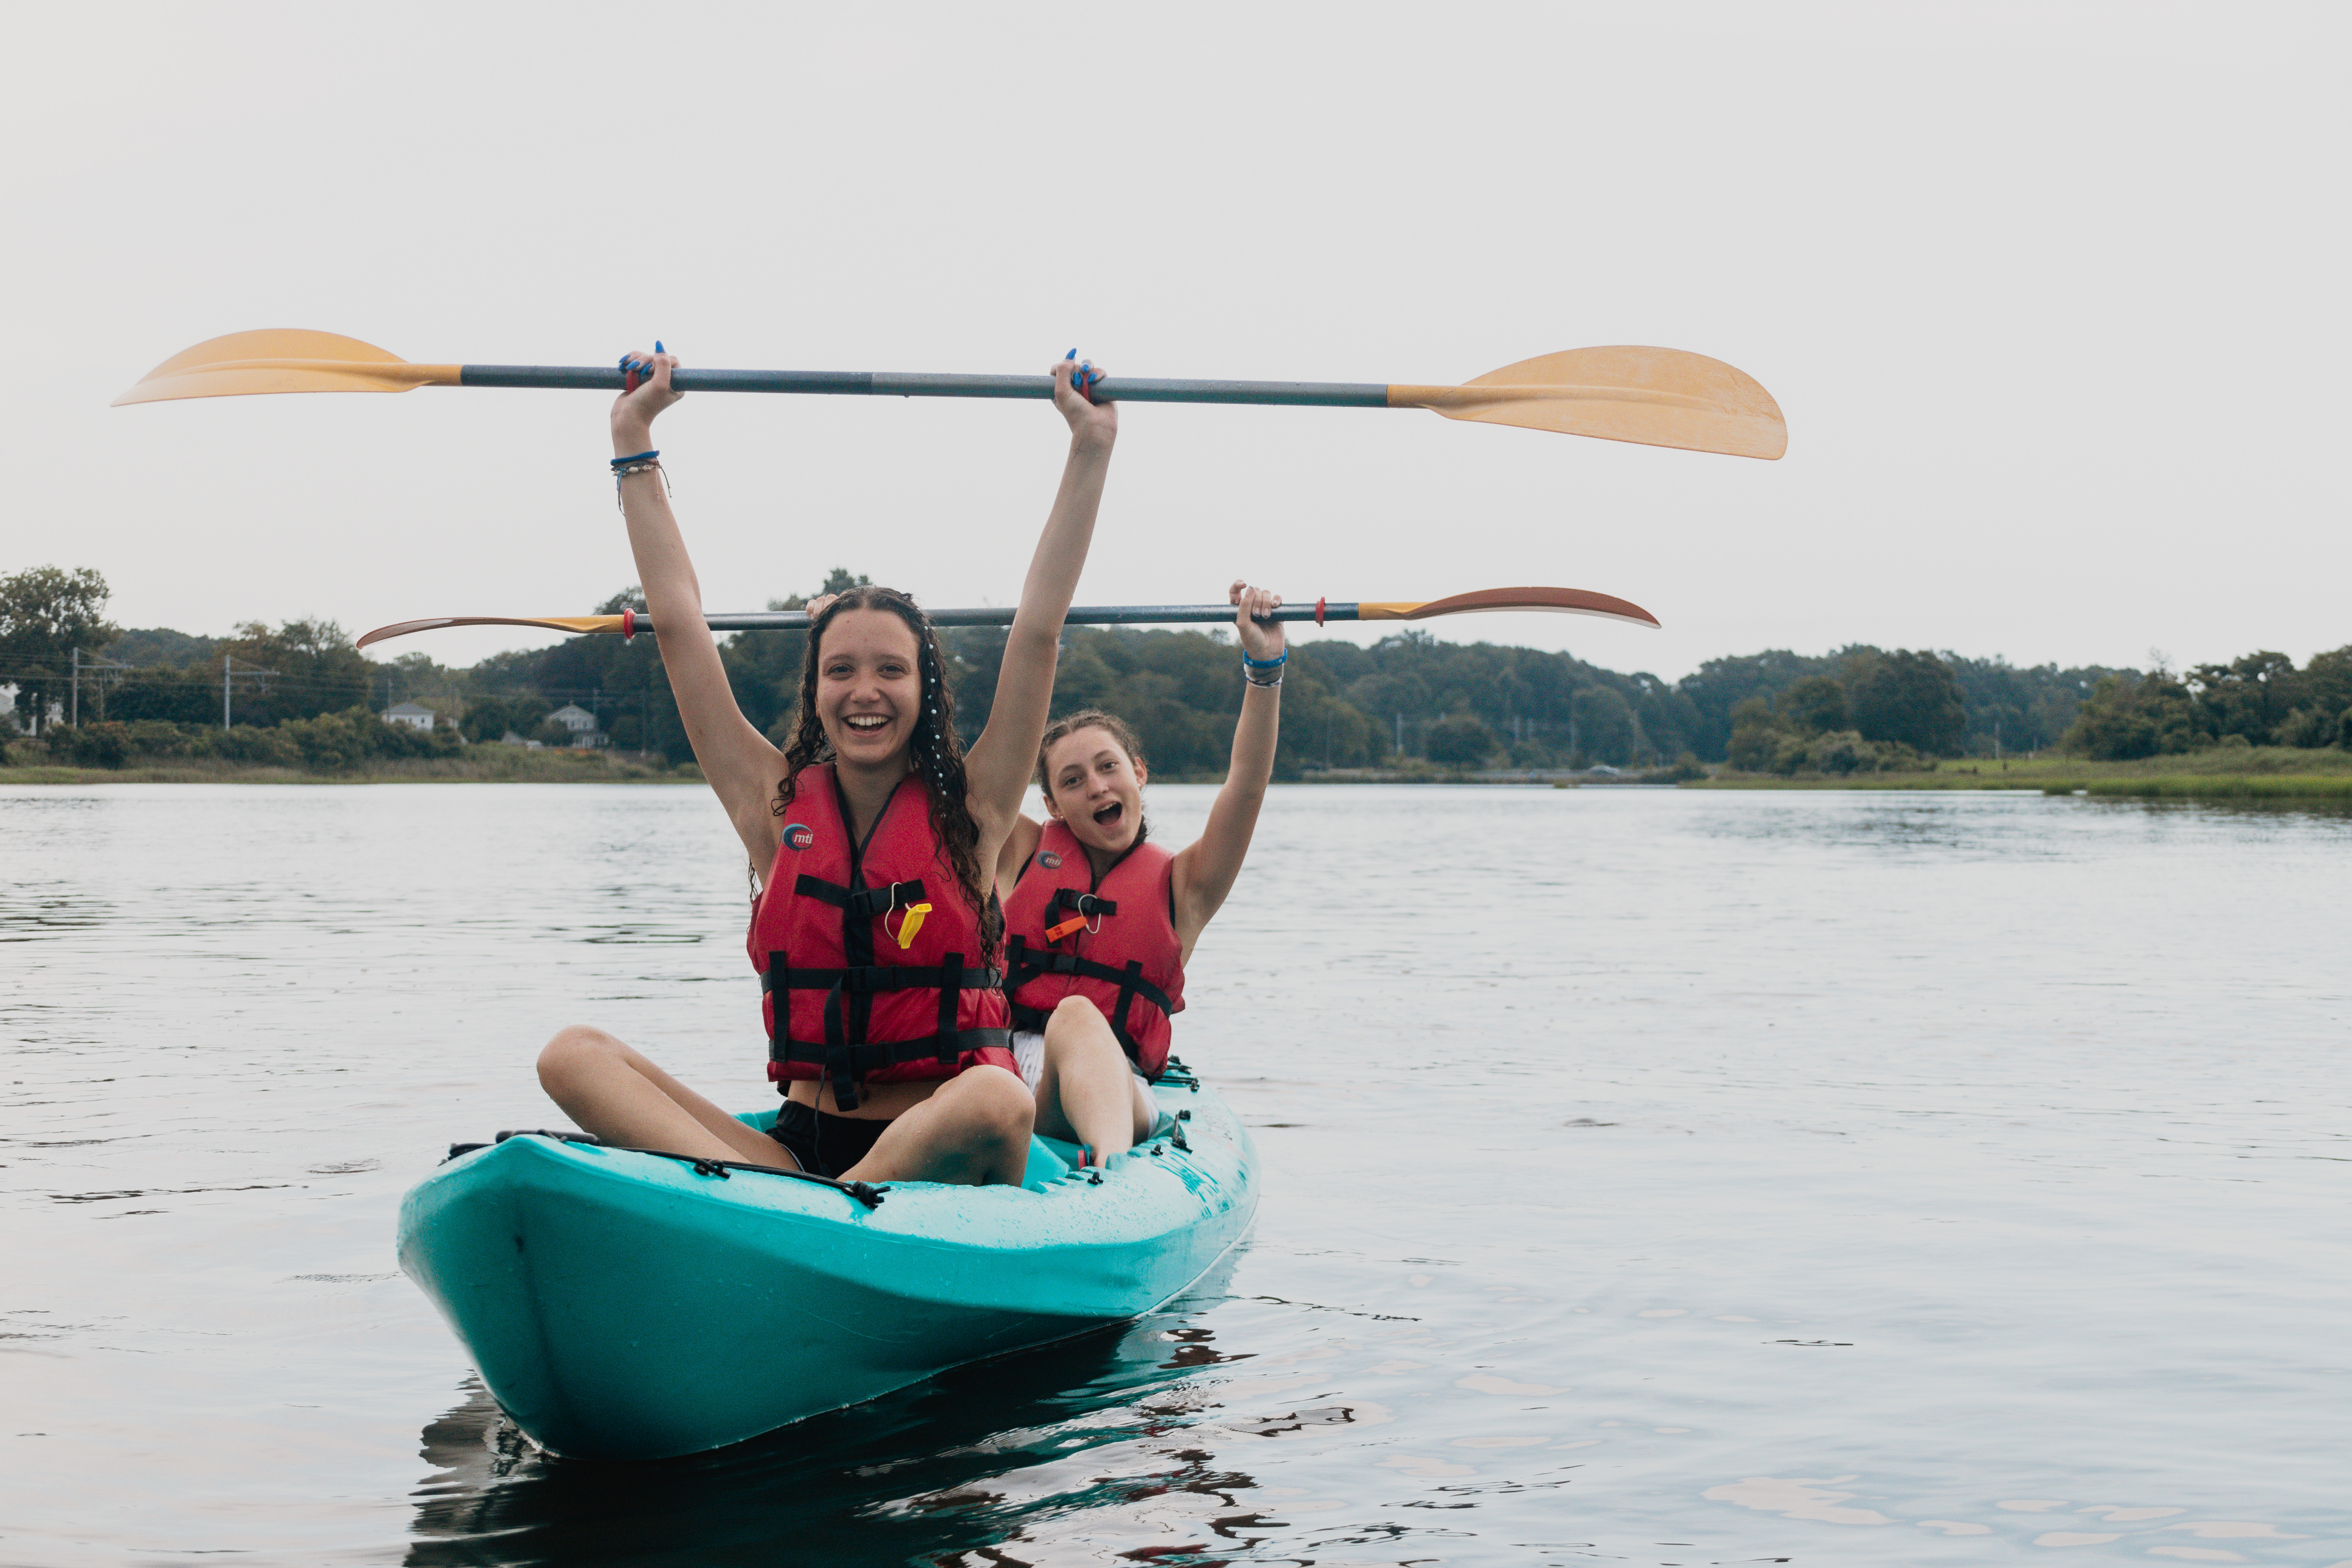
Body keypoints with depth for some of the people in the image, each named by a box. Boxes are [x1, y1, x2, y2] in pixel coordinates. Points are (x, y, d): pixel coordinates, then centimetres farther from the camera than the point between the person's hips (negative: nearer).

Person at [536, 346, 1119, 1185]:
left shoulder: (971, 808, 3)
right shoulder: (777, 805, 7)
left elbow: (1038, 631, 0)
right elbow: (679, 625, 8)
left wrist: (1092, 450, 0)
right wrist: (634, 446, 11)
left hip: (936, 1151, -2)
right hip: (798, 1141, 3)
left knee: (998, 1102, -39)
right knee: (573, 1056, -19)